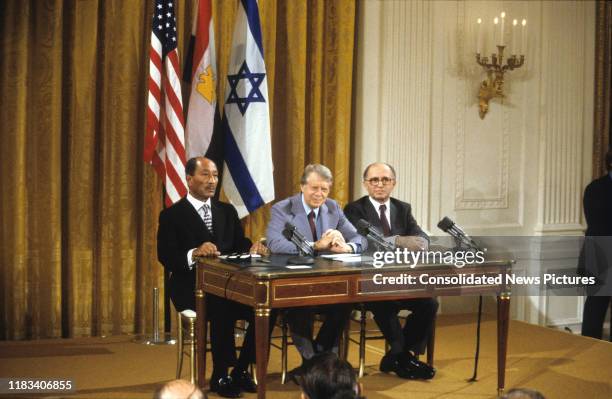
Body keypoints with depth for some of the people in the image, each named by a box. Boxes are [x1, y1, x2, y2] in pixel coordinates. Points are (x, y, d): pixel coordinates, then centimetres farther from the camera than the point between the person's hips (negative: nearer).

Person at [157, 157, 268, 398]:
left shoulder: (227, 211, 19)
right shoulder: (172, 215, 3)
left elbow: (239, 244, 10)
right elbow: (166, 257, -9)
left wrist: (251, 248, -15)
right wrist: (194, 253, -28)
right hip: (192, 287, -5)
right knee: (223, 309, -34)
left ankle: (241, 370, -3)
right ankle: (220, 376, -14)